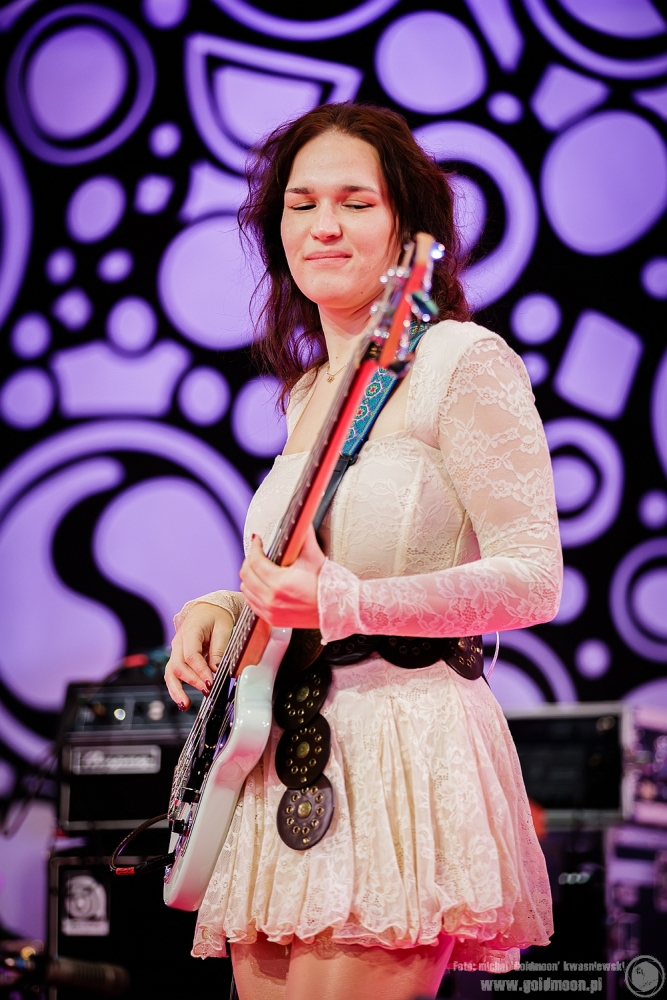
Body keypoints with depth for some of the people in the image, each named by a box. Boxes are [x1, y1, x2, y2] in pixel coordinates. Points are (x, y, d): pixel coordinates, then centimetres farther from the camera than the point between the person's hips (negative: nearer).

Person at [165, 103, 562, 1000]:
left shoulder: (464, 363, -8)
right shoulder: (309, 390, 17)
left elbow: (534, 582, -13)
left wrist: (344, 604, -22)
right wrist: (219, 608, 7)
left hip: (400, 750, -8)